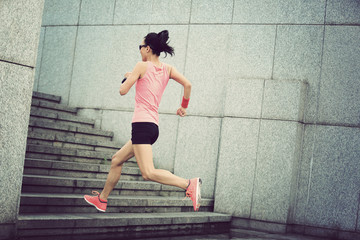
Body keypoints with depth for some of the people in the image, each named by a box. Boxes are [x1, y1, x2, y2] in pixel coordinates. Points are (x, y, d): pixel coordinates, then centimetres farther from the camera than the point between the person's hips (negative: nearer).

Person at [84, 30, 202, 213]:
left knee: (148, 173, -18)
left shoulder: (142, 66, -4)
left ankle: (189, 184, -30)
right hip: (154, 127, 9)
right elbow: (187, 84, 2)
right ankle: (102, 199, 32)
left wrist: (128, 77, 17)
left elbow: (123, 90, -4)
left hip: (142, 124, -9)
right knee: (116, 160, 22)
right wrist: (183, 106, 17)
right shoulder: (168, 69, 12)